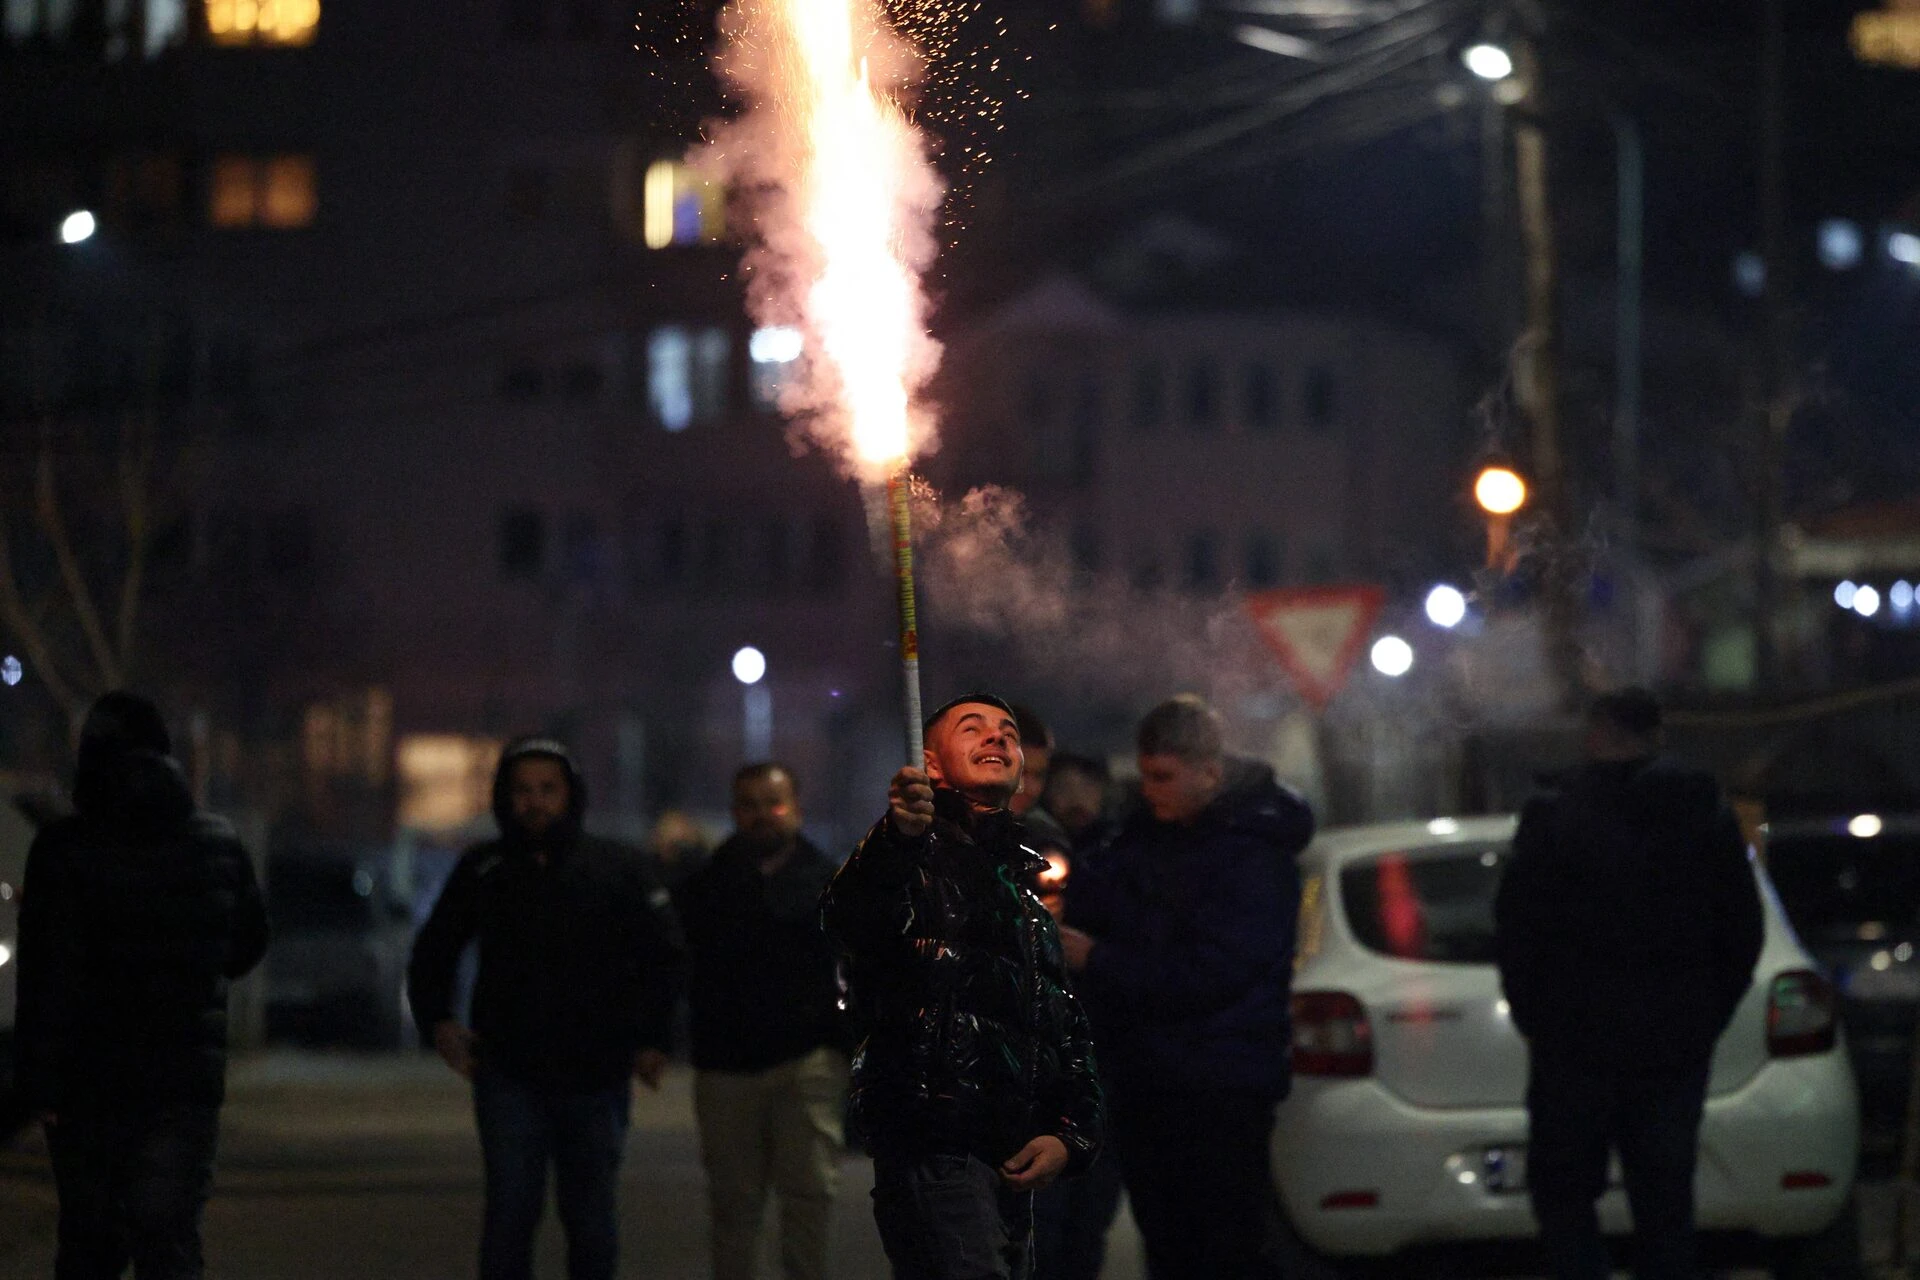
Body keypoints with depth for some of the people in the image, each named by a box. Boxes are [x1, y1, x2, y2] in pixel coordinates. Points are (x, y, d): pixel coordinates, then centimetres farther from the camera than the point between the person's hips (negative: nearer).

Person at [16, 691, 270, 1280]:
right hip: (189, 1077, 2)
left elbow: (46, 979, -12)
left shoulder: (62, 849, -9)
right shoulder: (220, 845, 2)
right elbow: (248, 946, 16)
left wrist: (41, 1084, -9)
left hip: (88, 1077, -2)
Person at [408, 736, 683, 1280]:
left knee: (592, 1220, 6)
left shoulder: (617, 867, 3)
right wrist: (437, 1022, 3)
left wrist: (651, 1040, 1)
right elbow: (432, 954, 18)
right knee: (509, 1216, -7)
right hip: (510, 1075, 0)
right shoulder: (483, 871, 5)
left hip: (595, 1076, 0)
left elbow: (665, 957, 10)